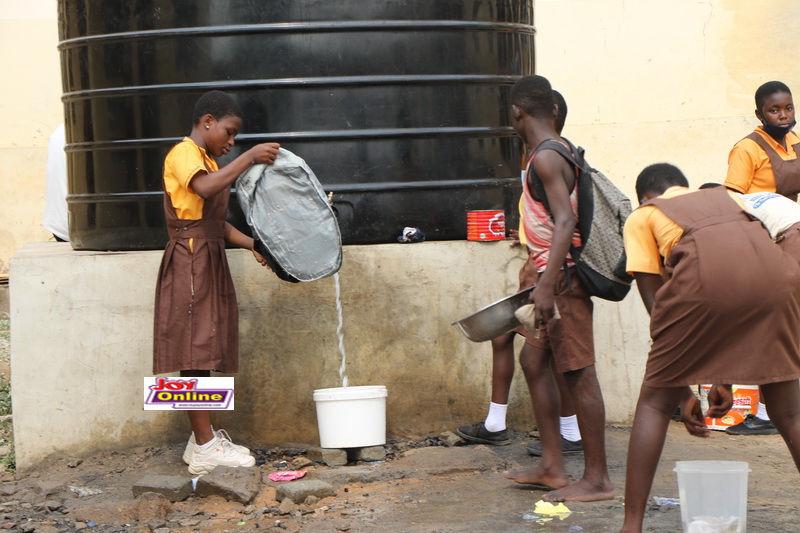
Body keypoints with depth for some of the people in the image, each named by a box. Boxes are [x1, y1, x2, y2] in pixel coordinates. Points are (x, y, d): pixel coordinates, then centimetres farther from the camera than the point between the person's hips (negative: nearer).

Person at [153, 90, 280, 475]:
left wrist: (252, 245, 8)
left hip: (210, 262, 10)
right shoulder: (183, 154, -8)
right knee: (195, 351, -9)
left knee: (204, 352, 10)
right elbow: (205, 187, -30)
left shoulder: (208, 161, 21)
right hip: (190, 261, -10)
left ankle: (203, 439, 15)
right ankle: (205, 448, -10)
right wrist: (249, 158, -25)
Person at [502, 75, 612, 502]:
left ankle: (597, 479, 0)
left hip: (563, 278, -10)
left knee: (578, 372, -5)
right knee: (534, 360, 15)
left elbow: (565, 221, -26)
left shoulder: (545, 158, -15)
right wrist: (538, 270, 30)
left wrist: (547, 285, -31)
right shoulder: (559, 151, 14)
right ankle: (552, 467, 20)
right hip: (556, 276, 10)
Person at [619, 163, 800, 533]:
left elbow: (657, 306, 21)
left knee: (654, 403, 13)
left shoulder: (642, 216, 29)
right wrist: (726, 380, 37)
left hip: (705, 275, -3)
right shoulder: (728, 198, 40)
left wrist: (683, 392, 25)